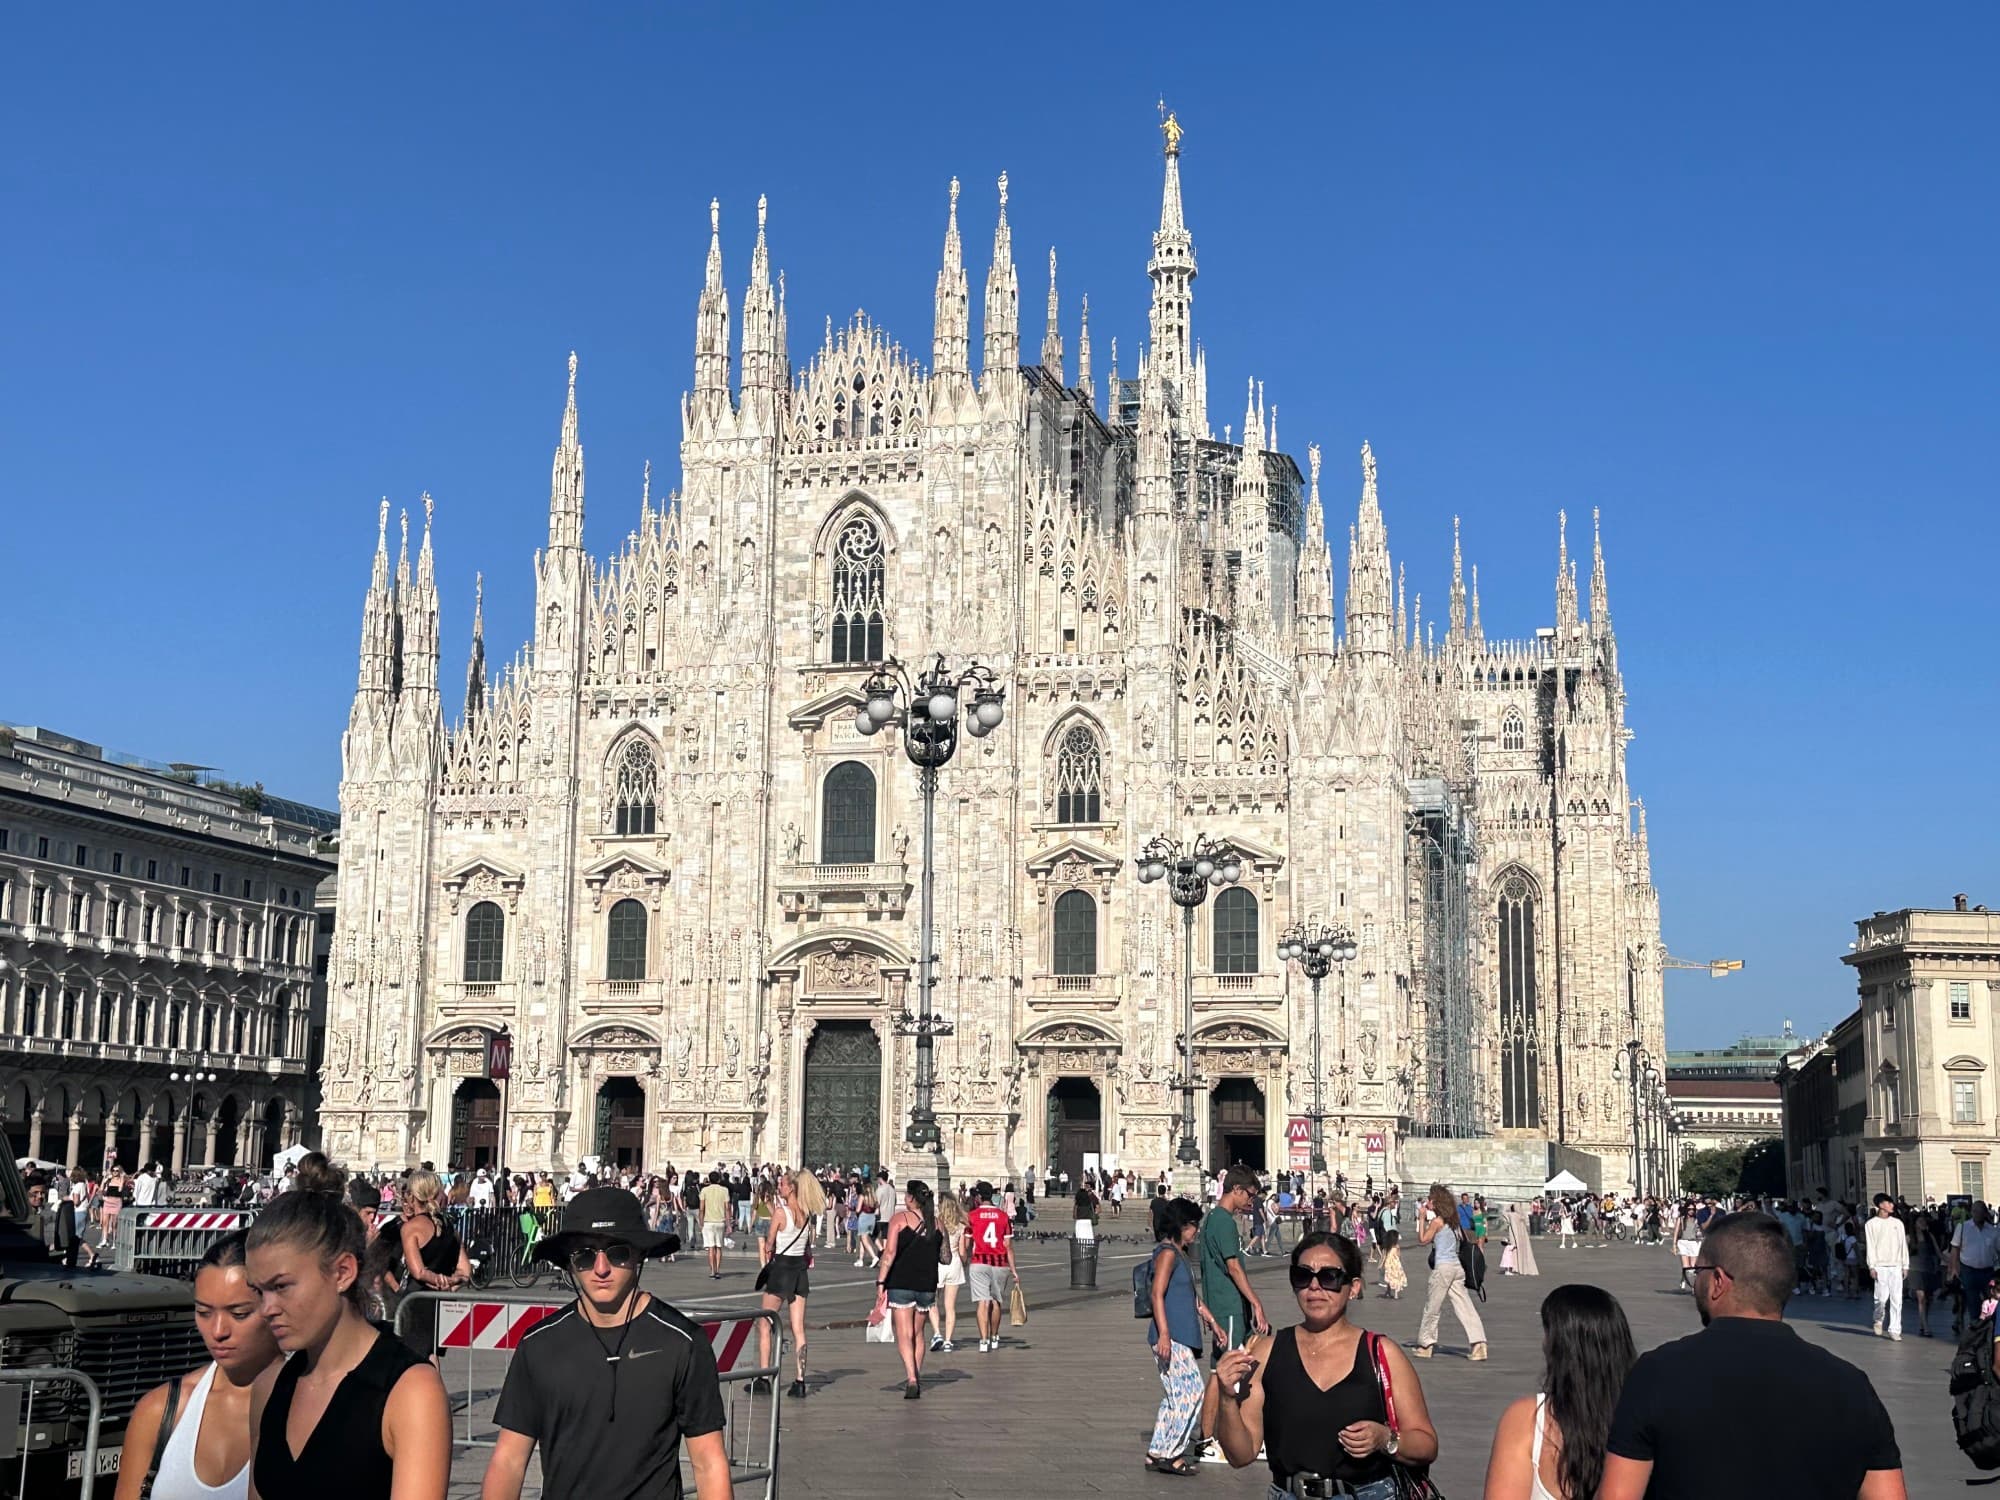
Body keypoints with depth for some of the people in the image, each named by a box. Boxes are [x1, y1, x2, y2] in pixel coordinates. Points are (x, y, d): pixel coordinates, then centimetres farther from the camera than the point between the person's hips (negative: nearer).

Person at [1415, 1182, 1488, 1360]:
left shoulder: (1437, 1221, -11)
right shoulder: (1453, 1220, 11)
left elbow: (1423, 1240, -5)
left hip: (1443, 1267, -7)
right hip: (1457, 1267, 7)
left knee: (1432, 1307, 6)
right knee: (1464, 1307, 1)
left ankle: (1425, 1345, 16)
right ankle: (1478, 1344, -9)